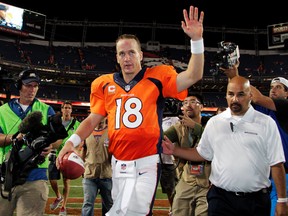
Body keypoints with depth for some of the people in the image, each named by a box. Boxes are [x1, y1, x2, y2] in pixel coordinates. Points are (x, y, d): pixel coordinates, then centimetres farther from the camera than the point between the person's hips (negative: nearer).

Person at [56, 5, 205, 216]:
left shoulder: (157, 77, -1)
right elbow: (92, 119, 12)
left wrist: (196, 40, -20)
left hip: (146, 165, -4)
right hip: (119, 165, 4)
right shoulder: (104, 84, 8)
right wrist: (72, 141, -3)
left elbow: (193, 76, -11)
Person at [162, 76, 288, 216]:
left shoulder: (266, 123, -1)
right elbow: (202, 153, 15)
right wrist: (174, 150, 3)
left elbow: (276, 164, -2)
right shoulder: (214, 122, 7)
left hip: (256, 199, -1)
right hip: (220, 197, 2)